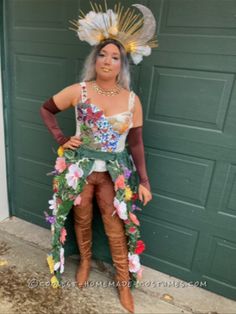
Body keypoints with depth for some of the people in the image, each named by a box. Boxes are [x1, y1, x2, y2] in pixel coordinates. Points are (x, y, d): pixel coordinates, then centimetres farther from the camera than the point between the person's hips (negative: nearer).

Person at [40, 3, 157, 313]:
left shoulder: (132, 100, -7)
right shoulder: (78, 91, -8)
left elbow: (136, 143, -2)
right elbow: (46, 109, 7)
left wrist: (144, 180, -4)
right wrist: (62, 140, -3)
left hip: (114, 172, 0)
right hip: (79, 168, 1)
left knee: (117, 230, 10)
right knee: (82, 220, 20)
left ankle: (124, 284, 33)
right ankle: (85, 262, 50)